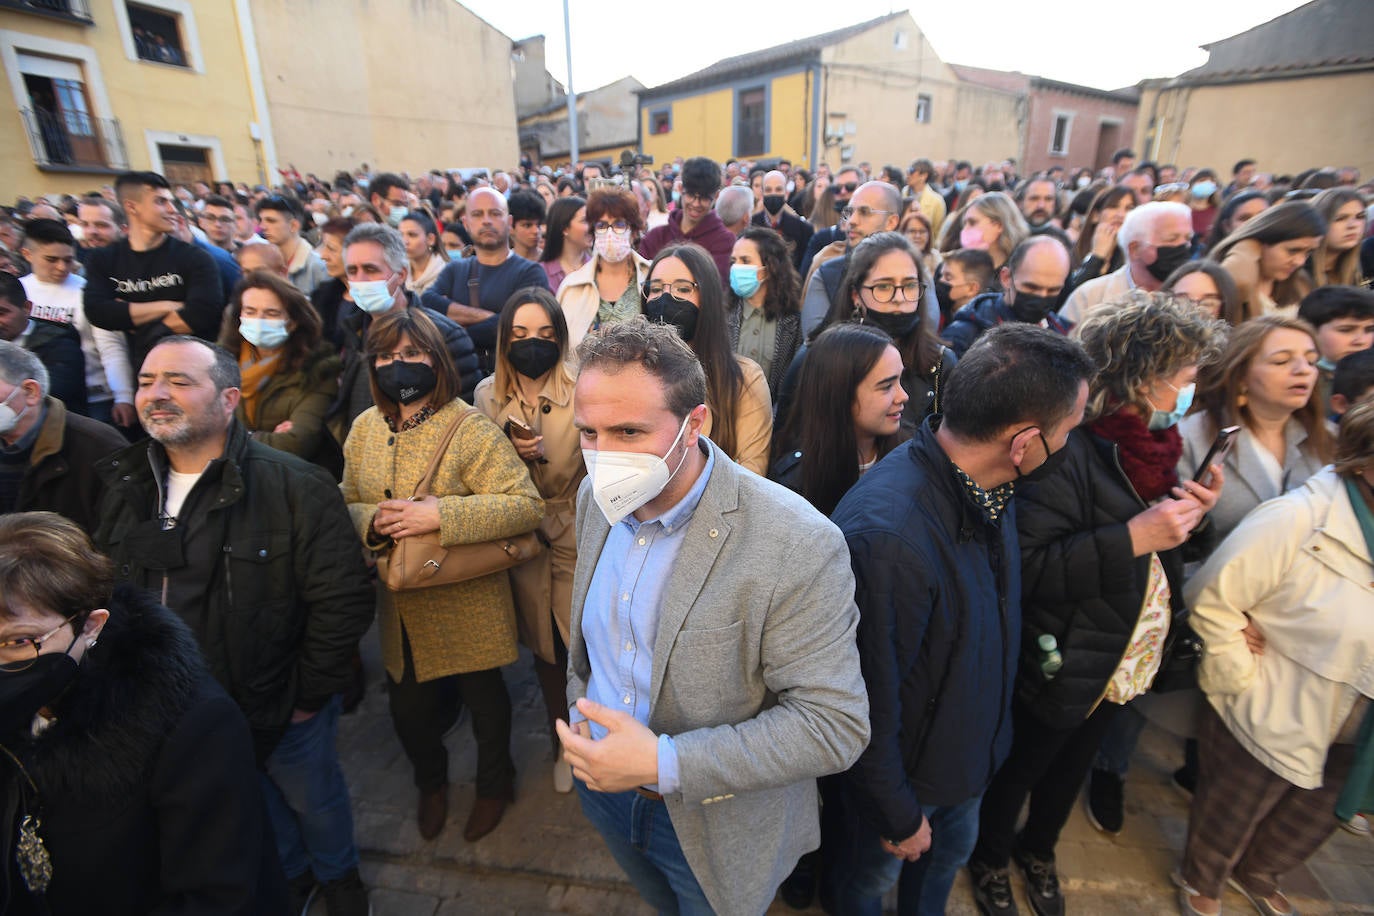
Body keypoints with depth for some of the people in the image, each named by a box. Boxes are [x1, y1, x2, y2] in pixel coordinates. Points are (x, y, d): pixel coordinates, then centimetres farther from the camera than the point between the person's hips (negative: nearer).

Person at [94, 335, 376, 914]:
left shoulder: (295, 486, -24)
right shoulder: (124, 488, -3)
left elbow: (342, 600, -22)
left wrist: (308, 696, -16)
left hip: (282, 709, -5)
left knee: (314, 800, 20)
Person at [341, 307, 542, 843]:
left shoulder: (469, 430, -18)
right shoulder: (364, 430, 2)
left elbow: (527, 505, -24)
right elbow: (345, 506, 11)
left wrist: (439, 515, -30)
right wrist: (374, 520, -13)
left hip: (468, 603, -4)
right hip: (399, 608, 5)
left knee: (483, 698, 17)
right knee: (407, 707, 19)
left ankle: (493, 784, 48)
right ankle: (431, 782, 53)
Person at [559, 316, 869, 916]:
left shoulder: (797, 546, -33)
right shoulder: (599, 497, -11)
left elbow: (835, 724, -28)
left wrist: (665, 764, -32)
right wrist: (579, 709, 8)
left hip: (714, 821, -5)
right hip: (601, 779, 6)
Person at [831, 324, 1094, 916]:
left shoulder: (988, 486, -15)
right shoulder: (887, 537, -42)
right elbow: (870, 707, -30)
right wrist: (899, 817, -14)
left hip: (971, 750, 7)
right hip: (905, 772, -7)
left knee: (952, 852, 33)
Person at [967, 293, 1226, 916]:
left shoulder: (1150, 443, 0)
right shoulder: (1067, 452, -28)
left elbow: (1162, 555, 10)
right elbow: (1026, 569, -33)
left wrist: (1192, 515, -8)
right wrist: (1131, 538, -33)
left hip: (1127, 664, 8)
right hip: (1059, 667, -8)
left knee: (1070, 769, 30)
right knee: (1017, 772, 19)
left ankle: (1038, 850, 57)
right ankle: (990, 859, 47)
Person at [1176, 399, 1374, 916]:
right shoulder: (1298, 519, -27)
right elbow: (1212, 599, -24)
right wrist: (1242, 681, -17)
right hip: (1269, 719, -6)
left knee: (1311, 824, 29)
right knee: (1230, 816, 19)